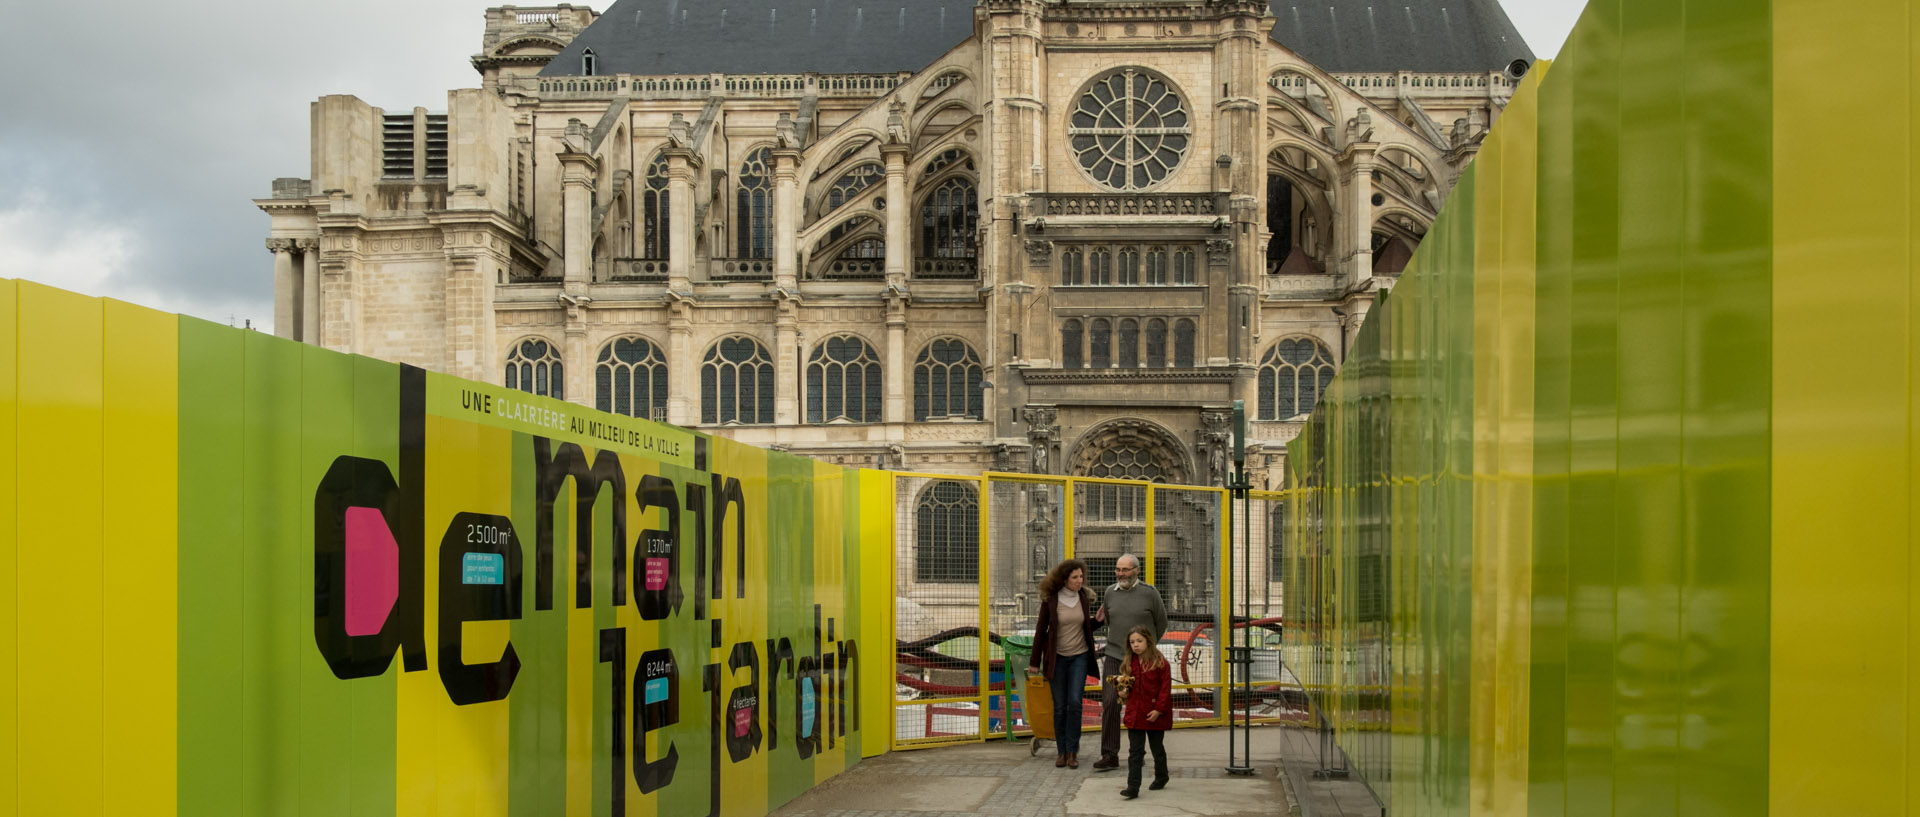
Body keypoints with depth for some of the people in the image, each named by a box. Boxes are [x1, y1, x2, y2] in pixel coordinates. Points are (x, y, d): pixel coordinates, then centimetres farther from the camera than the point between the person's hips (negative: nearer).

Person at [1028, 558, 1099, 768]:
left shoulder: (1085, 598, 1)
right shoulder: (1050, 599, -7)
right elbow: (1041, 630, -1)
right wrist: (1034, 662, 1)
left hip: (1080, 656, 1)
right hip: (1057, 657, -1)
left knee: (1075, 701, -10)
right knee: (1060, 705, 2)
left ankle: (1072, 751, -1)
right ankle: (1062, 751, 12)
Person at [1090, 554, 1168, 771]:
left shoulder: (1149, 593, -5)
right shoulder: (1110, 592, 6)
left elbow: (1161, 623, 7)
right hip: (1114, 656, 2)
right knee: (1110, 702, -9)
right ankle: (1109, 755, -6)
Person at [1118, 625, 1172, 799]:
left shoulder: (1160, 662, -11)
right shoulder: (1131, 663, 7)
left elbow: (1165, 687, -12)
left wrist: (1159, 709, -17)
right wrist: (1123, 686, -4)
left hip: (1154, 714, -4)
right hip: (1135, 713, 4)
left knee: (1157, 748, 14)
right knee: (1135, 751, -2)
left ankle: (1161, 777, 35)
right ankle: (1133, 787, -6)